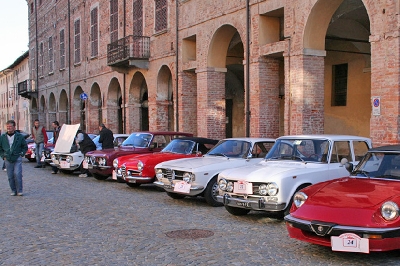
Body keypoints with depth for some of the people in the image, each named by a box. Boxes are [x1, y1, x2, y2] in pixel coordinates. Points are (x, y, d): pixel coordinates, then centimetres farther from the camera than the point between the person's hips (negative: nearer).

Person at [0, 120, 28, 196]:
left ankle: (19, 190, -1)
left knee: (17, 174, -11)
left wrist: (21, 154, 1)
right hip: (8, 160, 2)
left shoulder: (19, 136, 1)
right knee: (10, 176, 5)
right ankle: (13, 191, 16)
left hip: (17, 159, -2)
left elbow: (25, 147, 11)